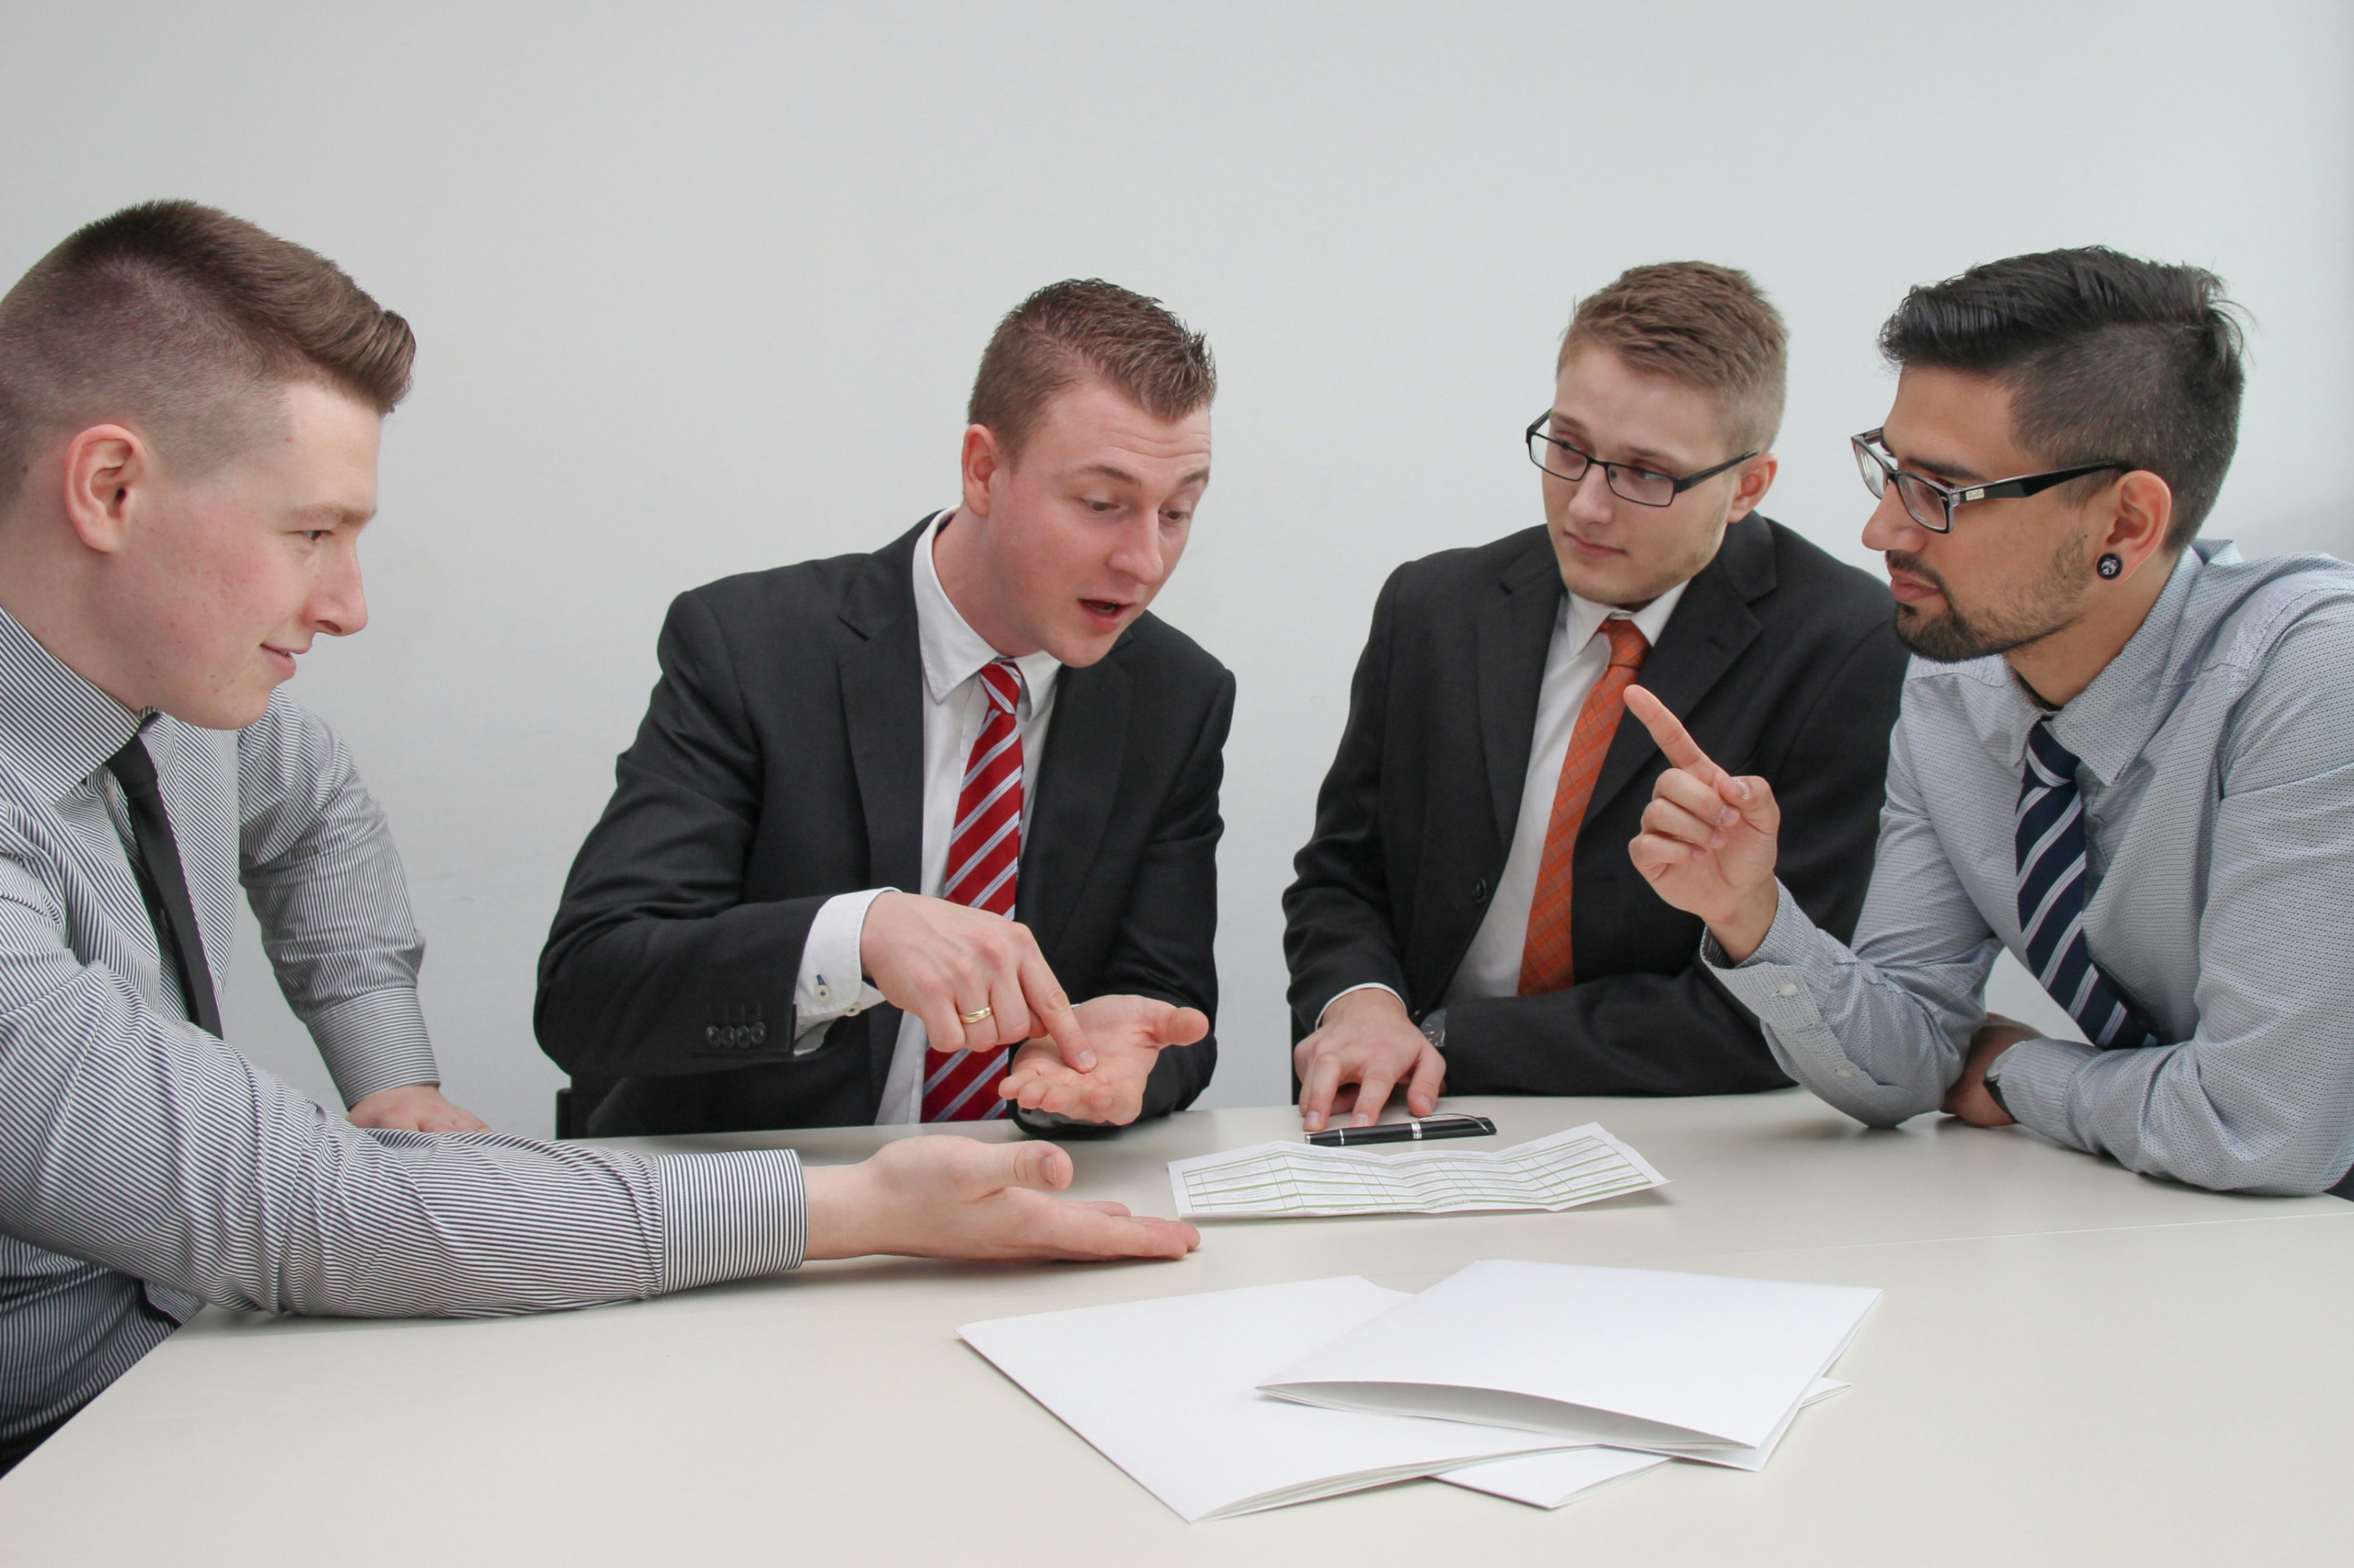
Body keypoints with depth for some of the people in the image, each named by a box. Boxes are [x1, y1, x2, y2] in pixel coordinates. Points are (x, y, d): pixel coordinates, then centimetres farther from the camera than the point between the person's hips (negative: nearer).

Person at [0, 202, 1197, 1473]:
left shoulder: (170, 664, -1)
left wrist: (397, 1084, 9)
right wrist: (855, 1206, -32)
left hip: (189, 1343, 7)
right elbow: (304, 1213, -31)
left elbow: (311, 806, 21)